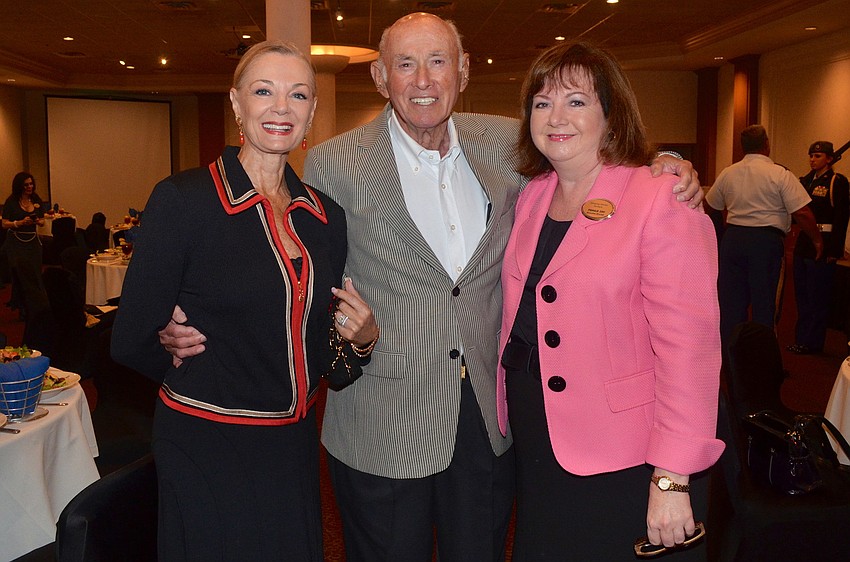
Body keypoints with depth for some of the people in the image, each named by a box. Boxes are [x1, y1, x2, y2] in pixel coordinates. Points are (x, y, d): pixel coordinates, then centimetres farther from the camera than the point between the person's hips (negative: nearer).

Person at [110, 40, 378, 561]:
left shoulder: (326, 215, 3)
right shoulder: (182, 198, -14)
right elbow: (132, 342, -11)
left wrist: (362, 337, -7)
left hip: (296, 446, 5)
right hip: (208, 446, -5)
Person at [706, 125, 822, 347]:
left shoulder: (727, 174, 5)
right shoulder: (780, 175, -8)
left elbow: (711, 206, 16)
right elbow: (802, 212, -11)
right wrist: (816, 240, 2)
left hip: (732, 238, 4)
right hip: (767, 240, -4)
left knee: (731, 298, 11)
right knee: (763, 300, 7)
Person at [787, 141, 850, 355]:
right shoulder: (807, 180, 13)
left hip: (822, 245, -7)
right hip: (803, 244, 7)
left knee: (817, 296, 0)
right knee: (802, 294, 13)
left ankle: (812, 341, 8)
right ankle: (801, 339, 23)